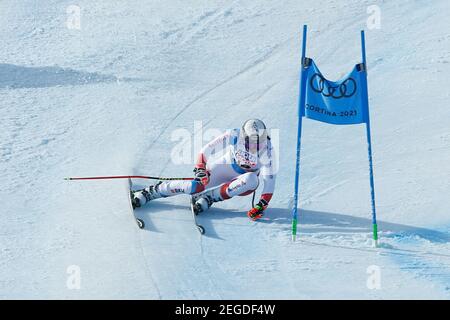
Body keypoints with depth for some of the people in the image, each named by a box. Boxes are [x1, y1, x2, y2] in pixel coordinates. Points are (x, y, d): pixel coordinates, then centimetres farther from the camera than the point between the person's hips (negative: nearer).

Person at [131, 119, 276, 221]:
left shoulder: (266, 149, -27)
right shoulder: (233, 136, -24)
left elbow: (270, 178, -24)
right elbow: (208, 150, -11)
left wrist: (262, 204, -30)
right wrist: (200, 169, -22)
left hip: (244, 180, 0)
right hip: (225, 168, 0)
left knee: (251, 180, -37)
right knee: (195, 186, -21)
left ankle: (209, 197, -21)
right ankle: (148, 192, 0)